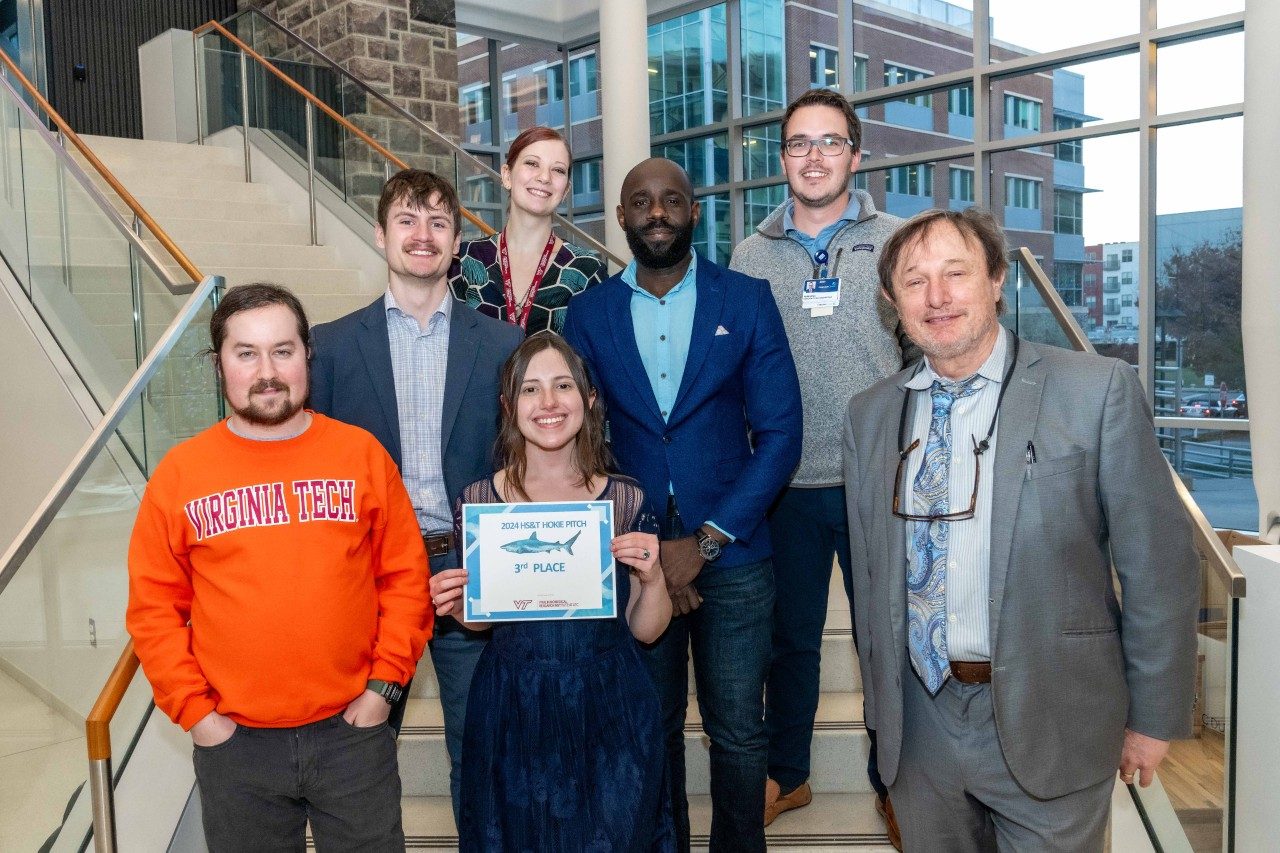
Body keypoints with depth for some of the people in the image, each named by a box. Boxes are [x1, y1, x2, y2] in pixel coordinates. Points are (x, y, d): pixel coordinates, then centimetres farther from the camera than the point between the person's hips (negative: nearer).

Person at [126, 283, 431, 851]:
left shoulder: (362, 454, -2)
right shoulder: (179, 473, -2)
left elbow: (404, 576, 0)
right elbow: (154, 607, 0)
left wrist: (384, 684, -4)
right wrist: (193, 711, -4)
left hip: (351, 728, 0)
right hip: (233, 739, 0)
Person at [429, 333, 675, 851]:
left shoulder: (626, 501, -5)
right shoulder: (478, 502, -5)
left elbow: (645, 630, 2)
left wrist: (652, 578, -16)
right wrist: (458, 606, -12)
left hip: (609, 714, 0)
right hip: (512, 715, 0)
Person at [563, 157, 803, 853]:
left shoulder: (747, 299, 0)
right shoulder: (590, 312, 3)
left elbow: (779, 434, -4)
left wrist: (705, 542, -11)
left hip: (731, 558, -1)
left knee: (738, 736, 8)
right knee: (652, 731, 13)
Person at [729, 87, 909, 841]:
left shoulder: (896, 242, 1)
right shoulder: (752, 255, 5)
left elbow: (928, 355, 3)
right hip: (787, 483, 1)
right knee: (790, 635, 15)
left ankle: (893, 781, 30)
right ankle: (786, 774, 33)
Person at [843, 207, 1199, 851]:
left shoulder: (1098, 391, -9)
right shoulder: (869, 415, 2)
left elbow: (1158, 566, -6)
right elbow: (870, 573, 8)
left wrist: (1153, 718, -2)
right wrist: (880, 702, 12)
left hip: (1048, 725, -3)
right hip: (918, 723, 3)